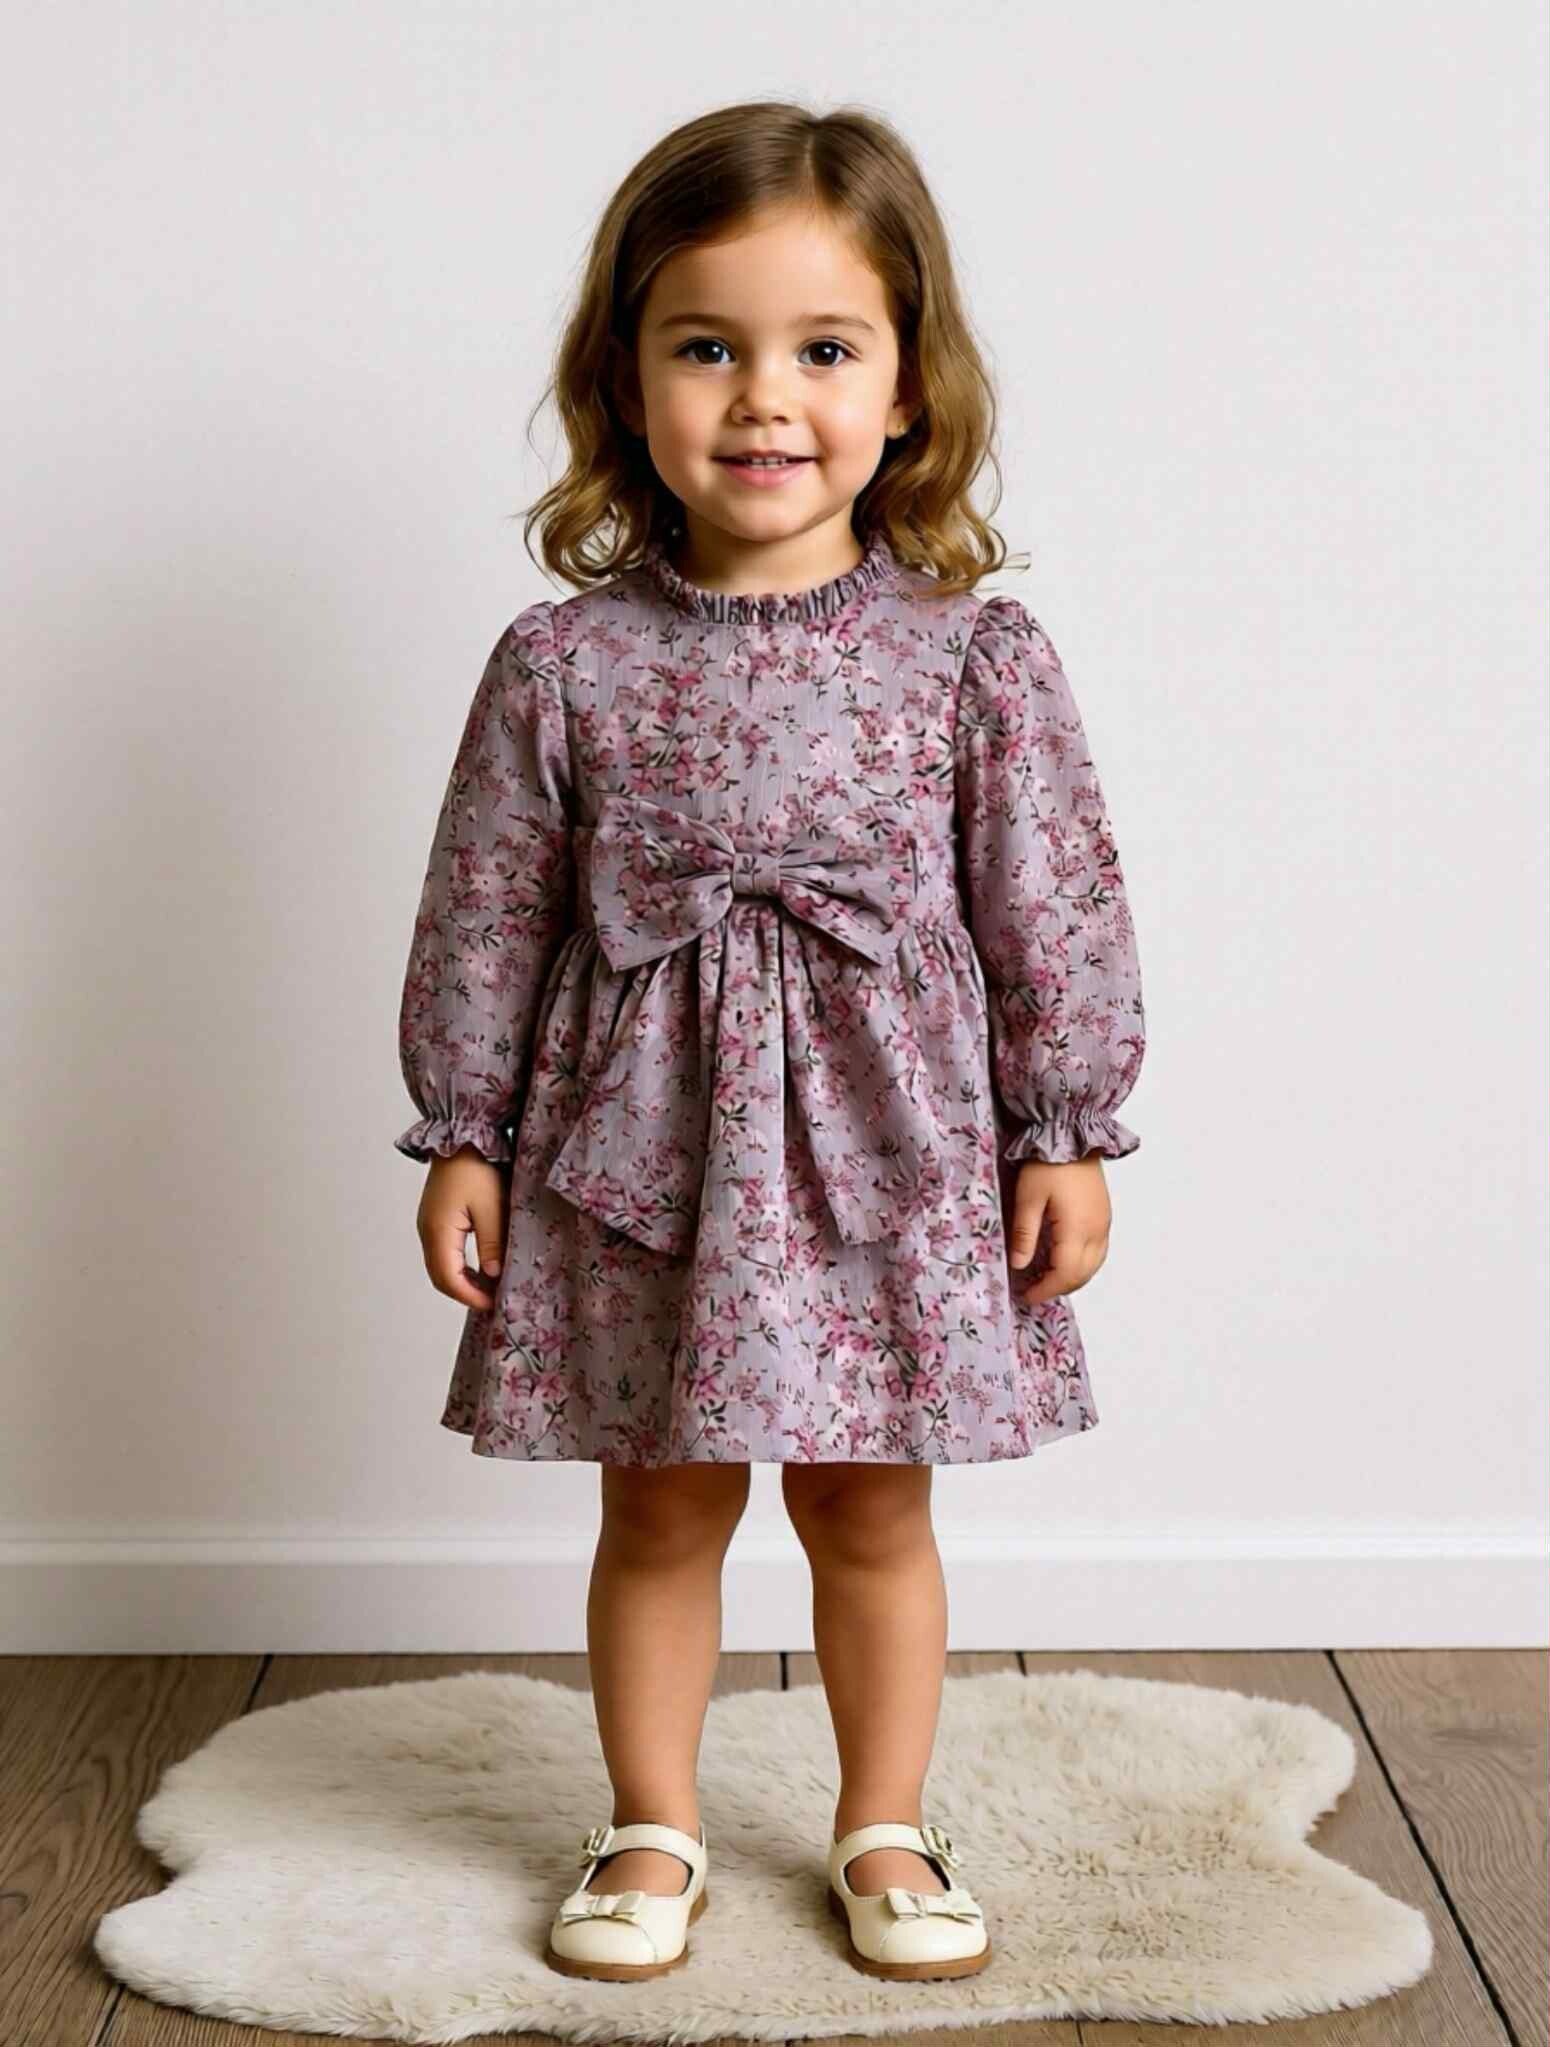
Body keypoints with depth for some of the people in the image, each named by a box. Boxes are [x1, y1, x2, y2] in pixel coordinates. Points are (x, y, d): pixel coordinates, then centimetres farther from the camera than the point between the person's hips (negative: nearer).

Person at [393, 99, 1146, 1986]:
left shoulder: (976, 657, -6)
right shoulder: (563, 664, -5)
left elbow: (1051, 913, -1)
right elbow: (488, 921, 1)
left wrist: (1067, 1136, -1)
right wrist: (462, 1138, 2)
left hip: (891, 1151, 0)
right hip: (639, 1148, 1)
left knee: (871, 1510, 13)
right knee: (660, 1510, 13)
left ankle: (885, 1830, 33)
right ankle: (652, 1830, 32)